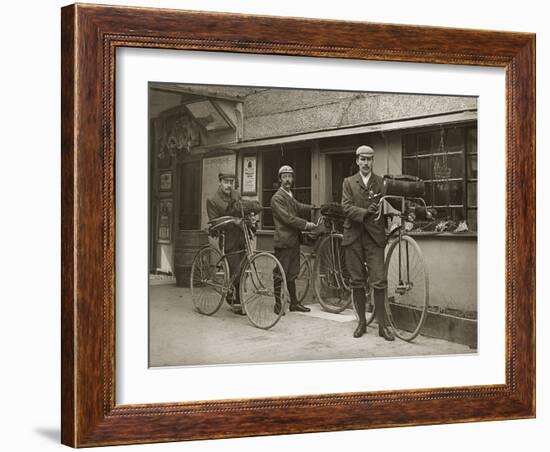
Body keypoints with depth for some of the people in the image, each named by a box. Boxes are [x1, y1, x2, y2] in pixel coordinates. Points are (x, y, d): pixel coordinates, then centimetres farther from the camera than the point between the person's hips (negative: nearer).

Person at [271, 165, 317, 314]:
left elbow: (299, 208, 7)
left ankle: (294, 303, 20)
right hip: (283, 241, -9)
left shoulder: (290, 197, 21)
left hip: (293, 241, 9)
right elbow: (287, 218, -17)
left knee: (292, 274, 13)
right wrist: (306, 224, -15)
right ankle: (277, 304, 5)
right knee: (280, 274, -2)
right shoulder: (277, 198, -10)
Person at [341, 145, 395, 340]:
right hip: (353, 236, 1)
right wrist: (365, 213, -19)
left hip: (374, 236, -1)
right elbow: (346, 207, -3)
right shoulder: (348, 182, 10)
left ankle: (382, 325, 0)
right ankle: (361, 322, 16)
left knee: (379, 281, -7)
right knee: (357, 282, 5)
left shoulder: (381, 182, 9)